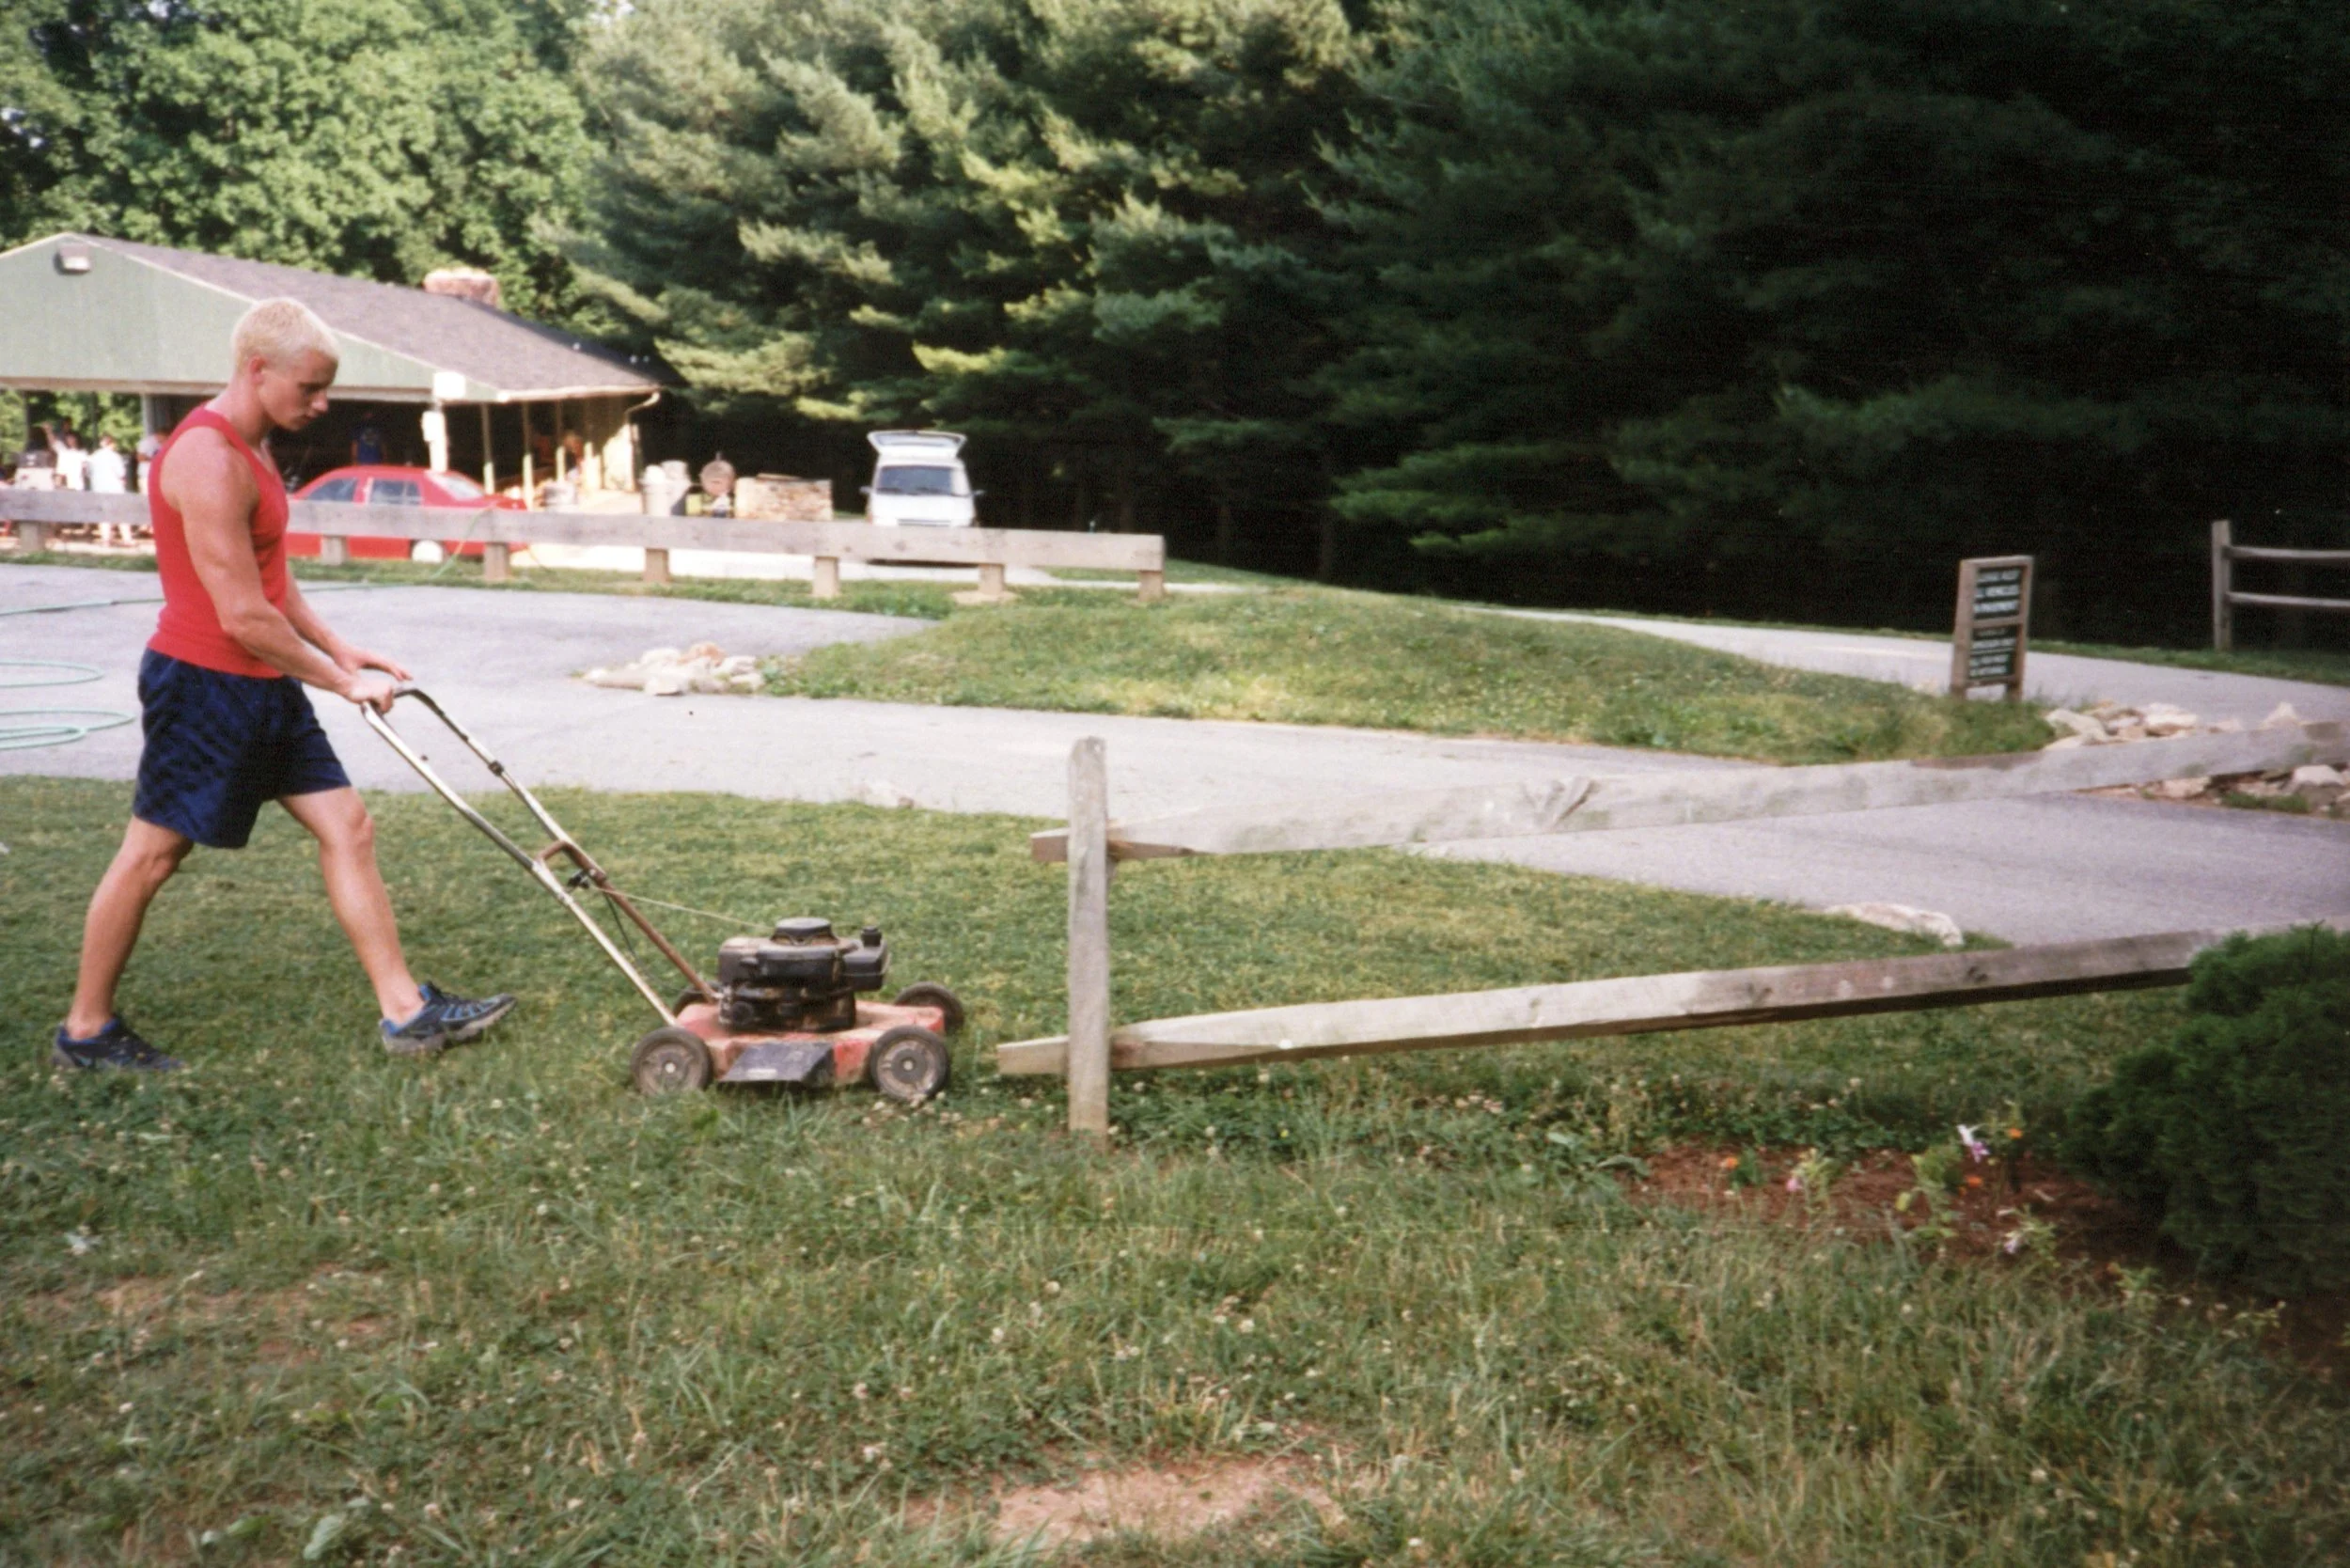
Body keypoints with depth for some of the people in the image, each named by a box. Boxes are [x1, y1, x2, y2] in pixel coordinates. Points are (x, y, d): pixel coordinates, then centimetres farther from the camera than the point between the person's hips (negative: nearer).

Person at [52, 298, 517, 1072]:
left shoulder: (250, 448, 11)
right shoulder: (208, 461, -22)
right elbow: (244, 615, -23)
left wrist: (341, 649, 10)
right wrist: (342, 682, -14)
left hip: (263, 687, 10)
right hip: (202, 687, -10)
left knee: (347, 826, 6)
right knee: (152, 853, 4)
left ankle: (406, 1011, 8)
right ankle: (86, 1031, 21)